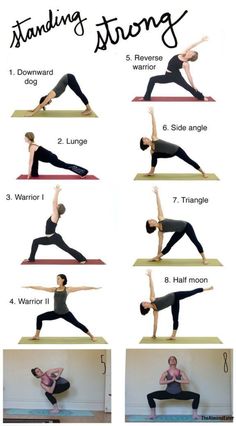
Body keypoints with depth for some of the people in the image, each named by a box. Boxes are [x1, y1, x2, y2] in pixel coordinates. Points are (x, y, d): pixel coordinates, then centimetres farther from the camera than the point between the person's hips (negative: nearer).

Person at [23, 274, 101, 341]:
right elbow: (41, 288, 8)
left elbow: (81, 288, -4)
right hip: (56, 313, 4)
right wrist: (30, 286, 7)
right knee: (39, 318, -2)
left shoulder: (67, 289, -2)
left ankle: (91, 336, 13)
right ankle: (37, 336, 11)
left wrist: (93, 287, -5)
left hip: (65, 313, -4)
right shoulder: (54, 289, 7)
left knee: (77, 324, -3)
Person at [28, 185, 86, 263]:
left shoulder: (55, 216, -16)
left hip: (55, 238, -9)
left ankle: (82, 259, 5)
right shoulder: (54, 215, 7)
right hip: (50, 238, 9)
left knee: (67, 249, -2)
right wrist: (57, 191, 13)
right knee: (35, 241, 9)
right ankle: (31, 258, 16)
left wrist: (56, 191, -20)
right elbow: (55, 203, 10)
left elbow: (54, 202, -23)